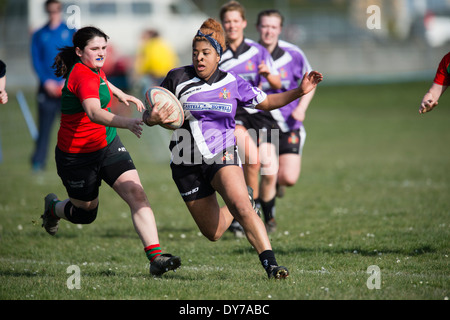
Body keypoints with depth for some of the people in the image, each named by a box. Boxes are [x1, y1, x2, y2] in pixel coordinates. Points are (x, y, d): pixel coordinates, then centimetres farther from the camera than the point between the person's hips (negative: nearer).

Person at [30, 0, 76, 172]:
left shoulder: (71, 32, 6)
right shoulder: (39, 35, 9)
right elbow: (36, 61, 5)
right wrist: (46, 81, -8)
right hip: (47, 86, 0)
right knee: (44, 124, -4)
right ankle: (38, 162, -3)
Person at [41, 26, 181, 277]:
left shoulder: (94, 69, 3)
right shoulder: (83, 75, -26)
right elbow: (94, 112, -45)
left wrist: (121, 94, 38)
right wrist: (126, 123, -59)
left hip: (108, 145, 8)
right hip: (77, 156, -8)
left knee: (137, 194, -13)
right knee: (86, 212, 12)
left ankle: (156, 256, -20)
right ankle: (53, 208, 47)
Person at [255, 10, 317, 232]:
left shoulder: (293, 54, -7)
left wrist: (301, 107, -8)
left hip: (289, 123, 1)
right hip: (261, 121, -1)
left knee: (289, 179, -8)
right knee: (269, 172, -18)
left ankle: (275, 182, 32)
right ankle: (268, 220, 7)